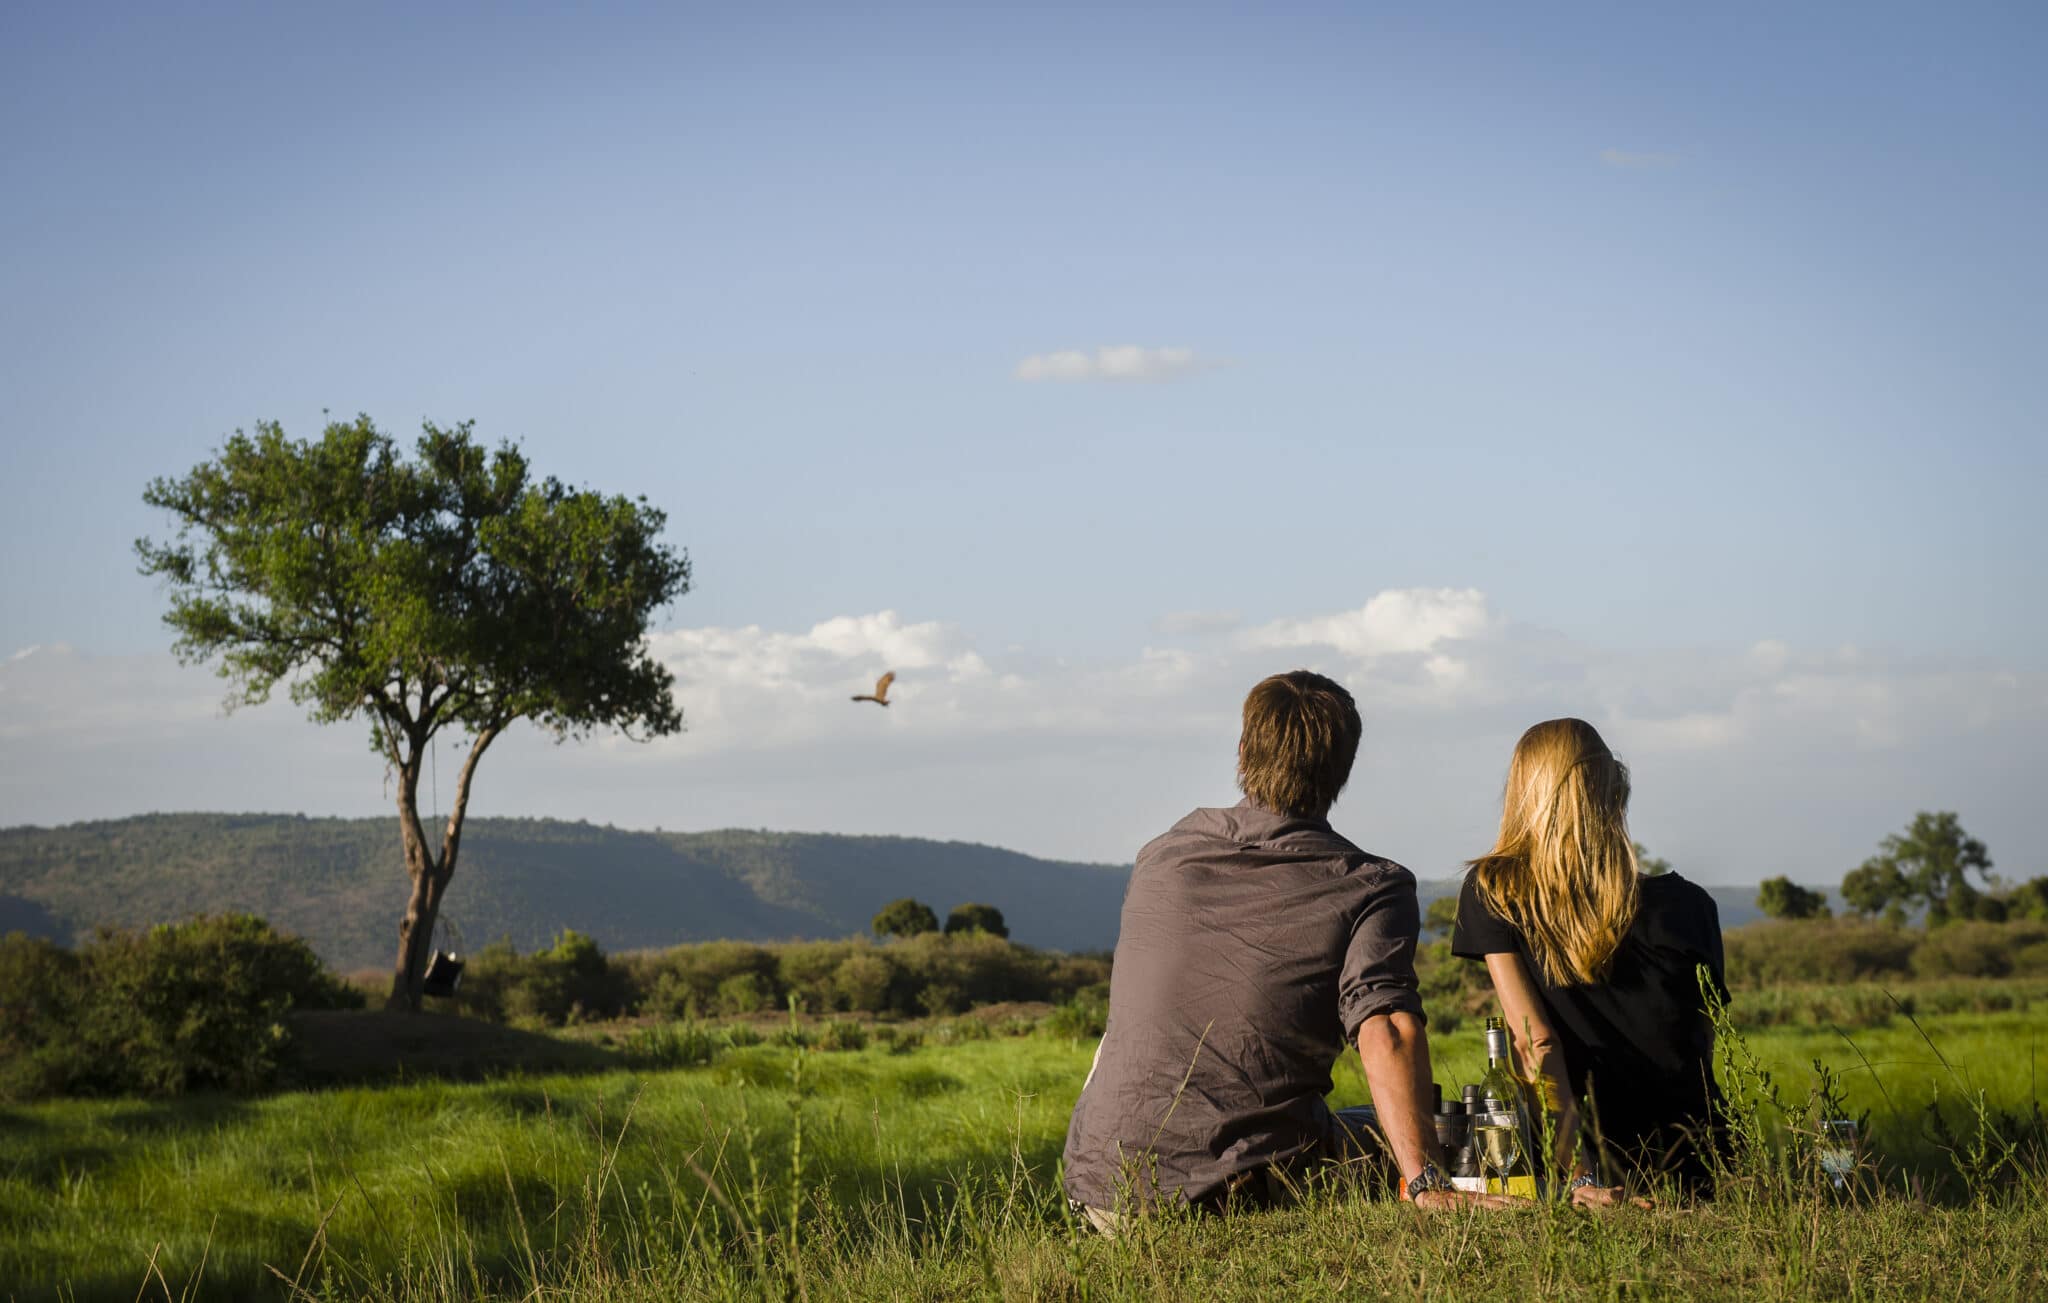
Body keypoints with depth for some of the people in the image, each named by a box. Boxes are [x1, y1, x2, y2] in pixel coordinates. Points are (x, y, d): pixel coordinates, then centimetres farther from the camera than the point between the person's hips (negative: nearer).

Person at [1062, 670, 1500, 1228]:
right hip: (1247, 1196, -2)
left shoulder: (1163, 852, 10)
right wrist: (1427, 1187, -25)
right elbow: (1386, 1031, -21)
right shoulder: (1372, 888, -5)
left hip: (1102, 1192, 2)